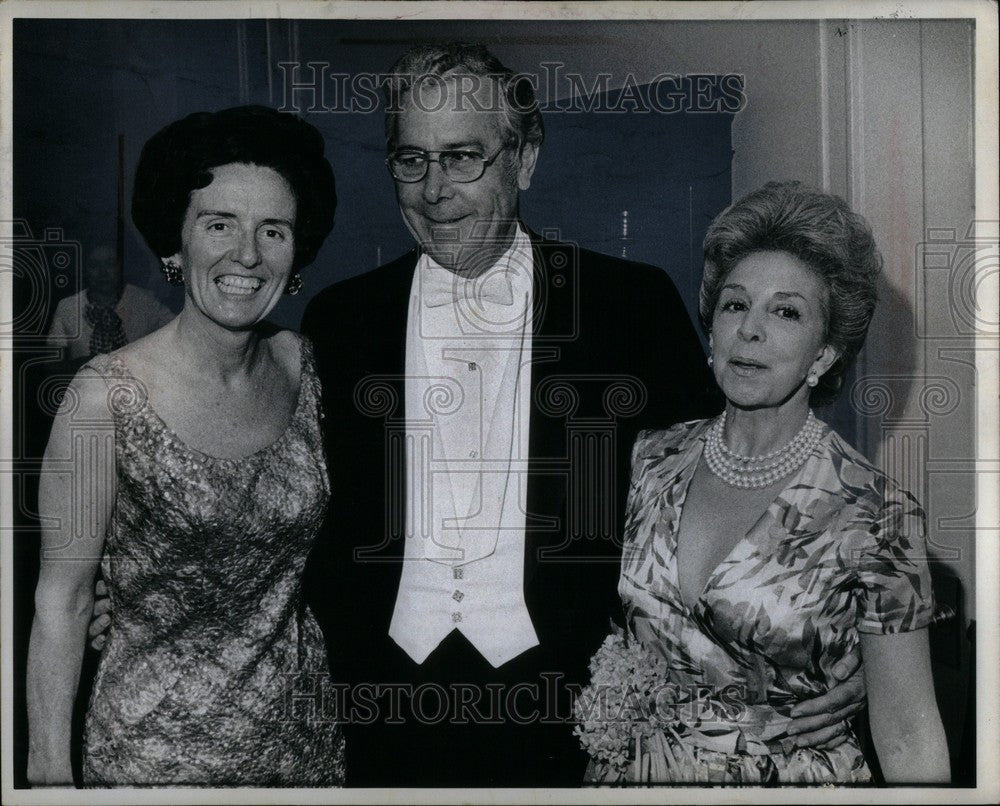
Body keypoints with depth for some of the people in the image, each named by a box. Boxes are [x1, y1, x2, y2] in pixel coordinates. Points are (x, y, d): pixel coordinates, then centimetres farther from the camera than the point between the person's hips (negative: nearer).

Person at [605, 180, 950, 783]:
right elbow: (616, 634, 7)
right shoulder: (652, 460, -4)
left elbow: (908, 734, -13)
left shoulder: (875, 515, -17)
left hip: (792, 775, -3)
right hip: (641, 767, 4)